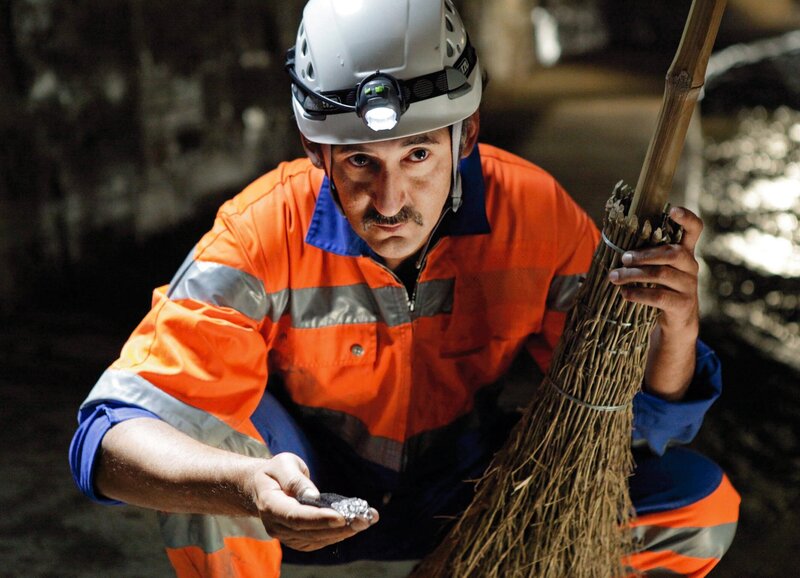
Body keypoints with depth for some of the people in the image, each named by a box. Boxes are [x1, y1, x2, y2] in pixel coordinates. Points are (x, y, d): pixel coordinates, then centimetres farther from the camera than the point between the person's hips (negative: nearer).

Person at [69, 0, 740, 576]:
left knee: (699, 504, -16)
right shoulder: (264, 234, -25)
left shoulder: (533, 213, -19)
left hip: (477, 515, 2)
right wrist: (246, 485, -50)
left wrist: (676, 334, -37)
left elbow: (638, 424, -14)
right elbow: (111, 434, -30)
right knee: (189, 411, -31)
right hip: (315, 515, -1)